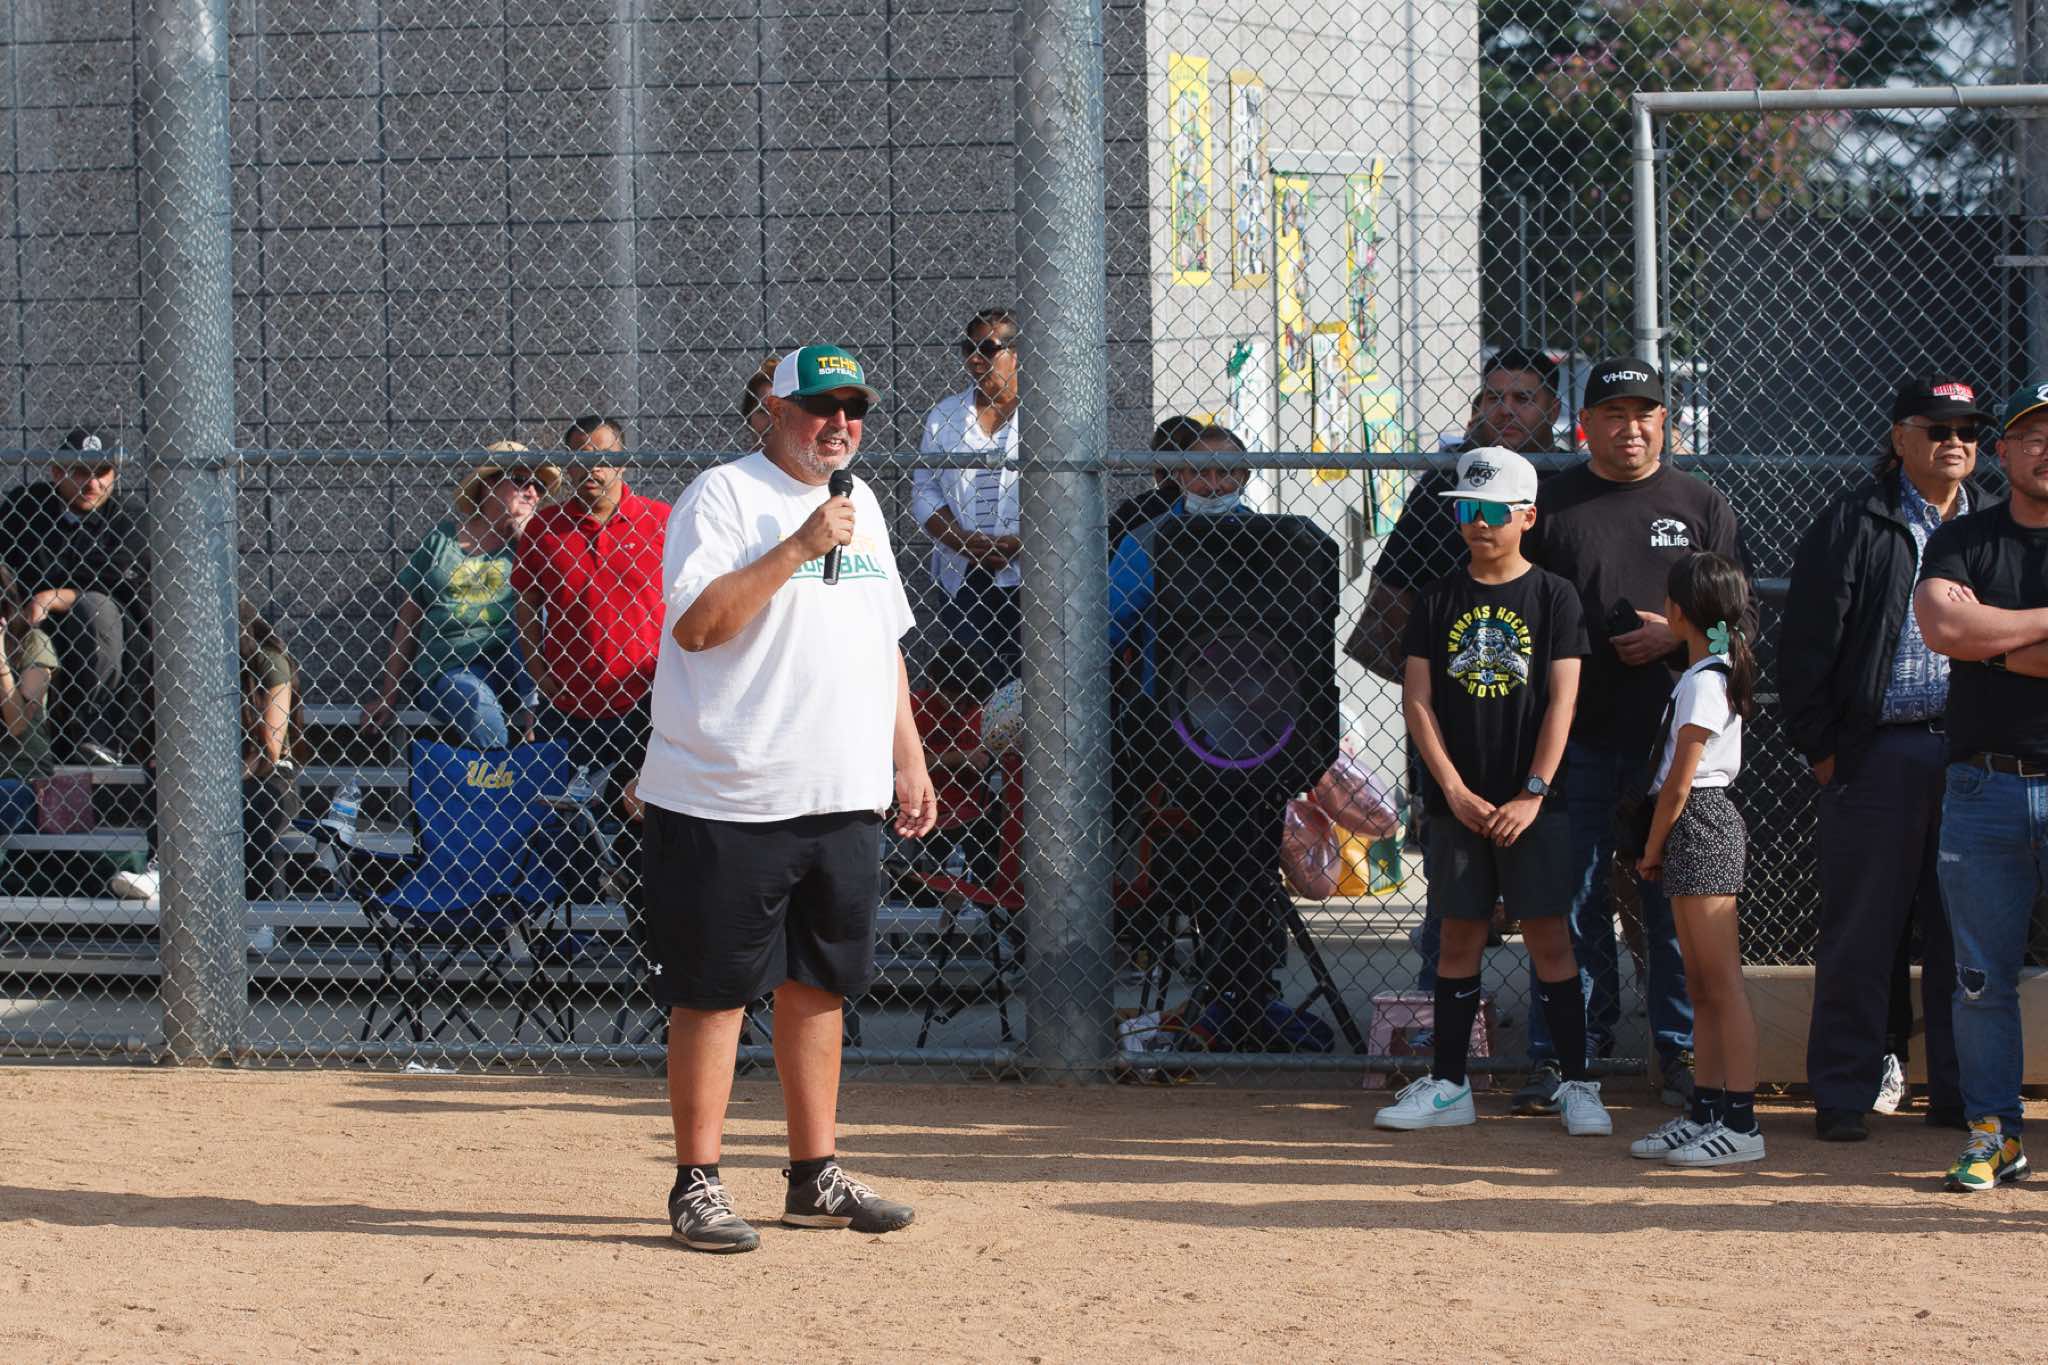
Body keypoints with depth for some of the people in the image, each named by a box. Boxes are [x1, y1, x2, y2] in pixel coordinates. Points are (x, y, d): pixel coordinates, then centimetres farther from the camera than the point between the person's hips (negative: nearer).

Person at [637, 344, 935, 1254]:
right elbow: (696, 624, -19)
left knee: (818, 985, 12)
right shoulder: (722, 496, -8)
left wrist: (908, 759, 19)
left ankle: (815, 1177, 20)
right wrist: (800, 547, -22)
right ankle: (697, 1186, 3)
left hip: (842, 800, 7)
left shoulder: (859, 503, 17)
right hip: (728, 801, -7)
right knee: (714, 992, -3)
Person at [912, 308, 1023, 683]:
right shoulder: (945, 414, 15)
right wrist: (960, 539, -5)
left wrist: (1021, 543, -14)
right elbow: (925, 490, 13)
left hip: (1025, 575, -3)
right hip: (962, 577, 3)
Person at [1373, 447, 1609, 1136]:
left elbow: (1561, 699, -5)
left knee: (1547, 937, -3)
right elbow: (1418, 699, 3)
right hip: (1457, 801, 3)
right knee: (1459, 936, 7)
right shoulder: (1439, 601, 7)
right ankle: (1447, 1085, 13)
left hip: (1533, 803, -3)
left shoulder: (1553, 596, 0)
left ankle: (1577, 1083, 3)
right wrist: (1454, 789, -8)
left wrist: (1533, 793, -13)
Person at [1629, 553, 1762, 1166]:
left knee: (1722, 982, -10)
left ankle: (1740, 1122, -11)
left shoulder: (1702, 682, -15)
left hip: (1698, 825, -10)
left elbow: (1678, 783, -15)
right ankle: (1705, 1110, 16)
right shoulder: (1720, 671, 14)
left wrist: (1652, 850, -5)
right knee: (1701, 984, 12)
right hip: (1702, 828, 10)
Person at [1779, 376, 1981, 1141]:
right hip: (1877, 755, -3)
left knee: (1965, 932, 5)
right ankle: (1846, 1092, 5)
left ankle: (1960, 1090, 13)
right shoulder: (1854, 525, 2)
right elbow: (1806, 642, -1)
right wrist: (1819, 746, -6)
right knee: (1861, 934, -1)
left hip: (1972, 754, 4)